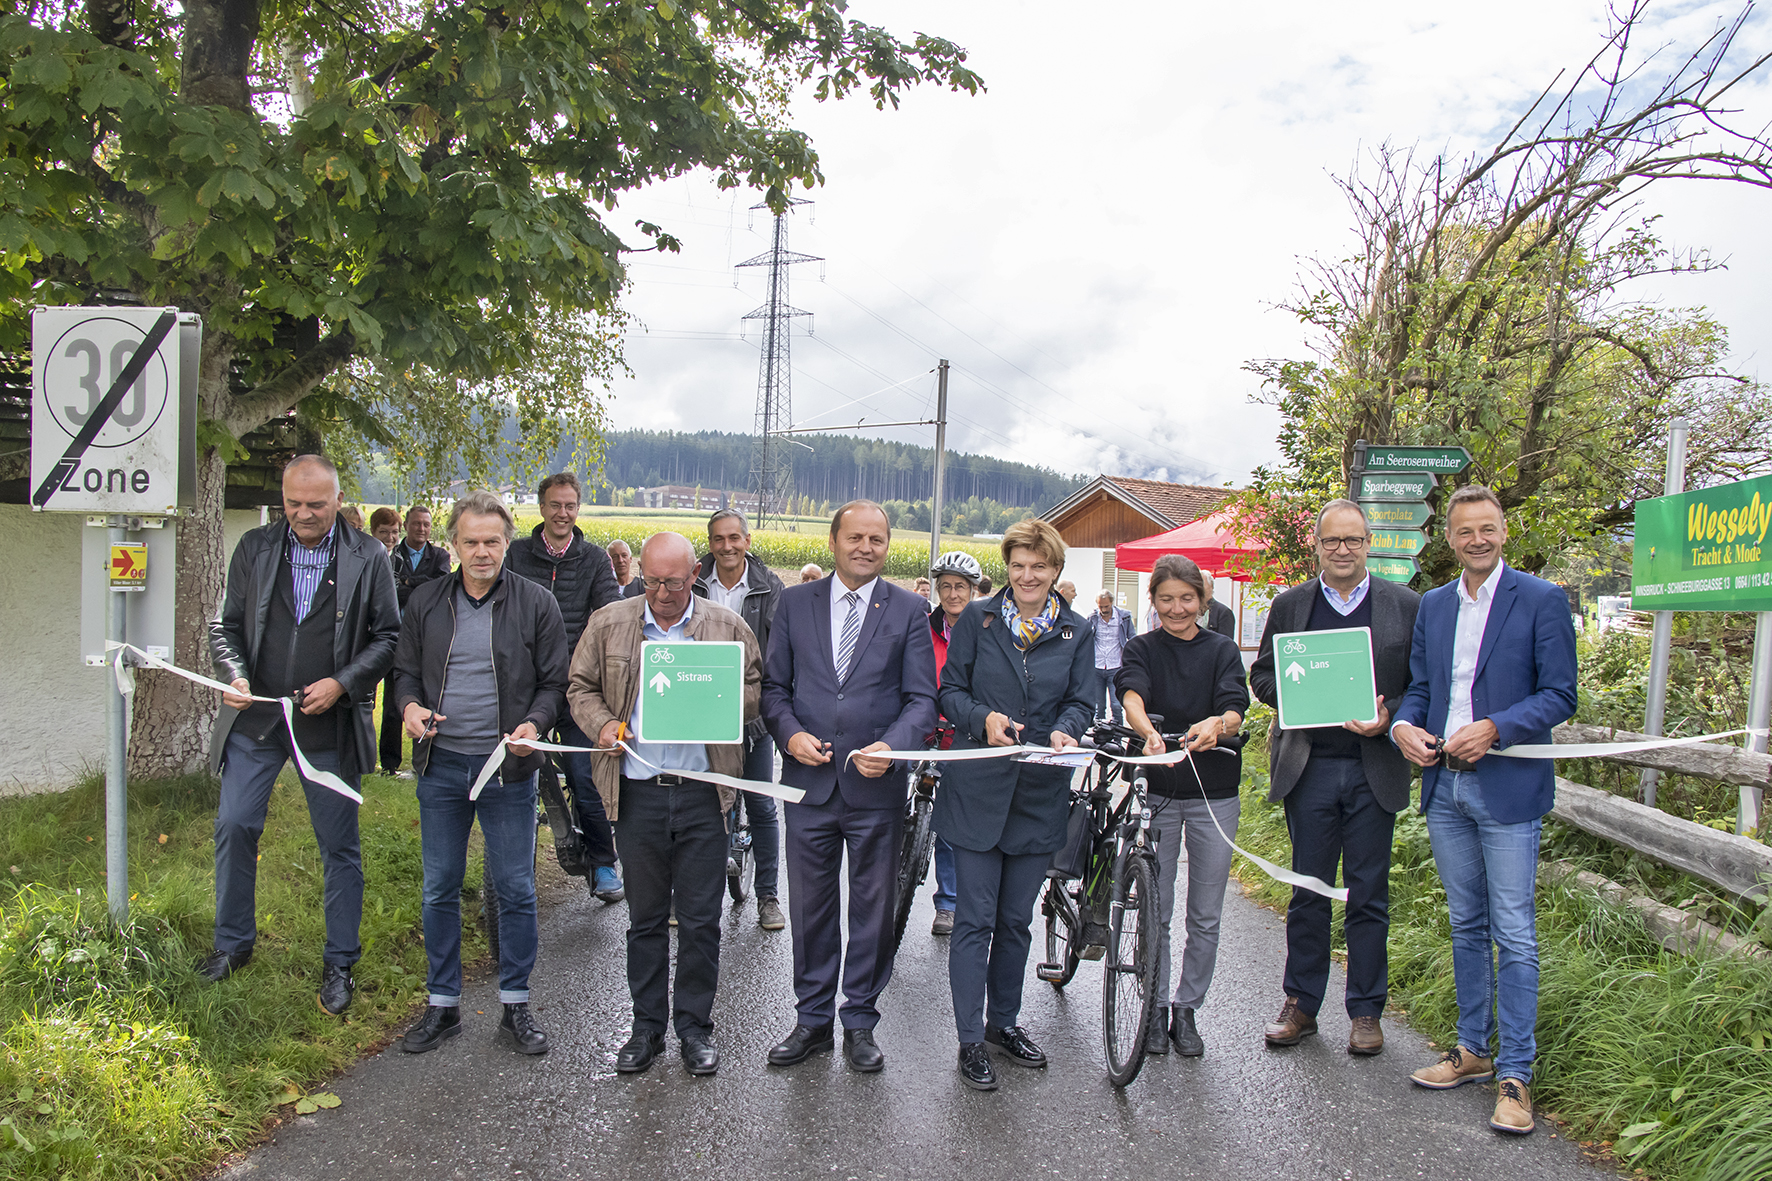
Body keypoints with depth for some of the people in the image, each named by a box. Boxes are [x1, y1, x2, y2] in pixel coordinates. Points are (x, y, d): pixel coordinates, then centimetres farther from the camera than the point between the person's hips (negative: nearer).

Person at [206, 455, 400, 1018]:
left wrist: (342, 682, -15)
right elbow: (226, 625, 7)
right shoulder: (254, 549, 3)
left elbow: (387, 636, -2)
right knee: (234, 827, 7)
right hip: (255, 718, 2)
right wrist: (234, 675, -12)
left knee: (339, 845, 6)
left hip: (329, 724, -2)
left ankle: (339, 965, 19)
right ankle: (233, 941, 29)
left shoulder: (368, 558, -4)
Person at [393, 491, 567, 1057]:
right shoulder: (426, 601, 6)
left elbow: (555, 682, 0)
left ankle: (515, 1006, 19)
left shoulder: (536, 603, -2)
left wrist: (534, 724, -18)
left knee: (515, 890, 5)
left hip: (507, 767, -2)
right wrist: (410, 705, -7)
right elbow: (405, 670, 14)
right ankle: (442, 1004, 26)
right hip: (441, 764, 3)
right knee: (439, 889, 11)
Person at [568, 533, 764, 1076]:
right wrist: (603, 724, -7)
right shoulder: (608, 624, 5)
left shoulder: (727, 626, 3)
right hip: (637, 791, 1)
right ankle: (647, 1026, 25)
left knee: (700, 918, 5)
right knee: (645, 916, 11)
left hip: (703, 792, -1)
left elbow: (755, 694, 6)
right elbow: (581, 688, 12)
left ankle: (695, 1026, 21)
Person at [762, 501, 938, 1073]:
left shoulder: (909, 610, 1)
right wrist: (790, 734, -12)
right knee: (810, 908, 12)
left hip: (877, 786, -1)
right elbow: (773, 685, 7)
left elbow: (922, 699, -2)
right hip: (809, 780, 1)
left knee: (873, 911, 10)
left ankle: (860, 1022, 26)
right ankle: (813, 1019, 27)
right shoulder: (795, 603, 6)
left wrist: (891, 746, -20)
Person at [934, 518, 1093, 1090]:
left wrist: (1064, 731, -16)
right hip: (977, 787, -2)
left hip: (1040, 792, 3)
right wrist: (984, 717, -18)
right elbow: (950, 690, 2)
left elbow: (1080, 701, 6)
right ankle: (971, 1040, 9)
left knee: (1016, 918, 13)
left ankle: (1004, 1021, 31)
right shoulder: (977, 620, 1)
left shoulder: (1074, 632, 7)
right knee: (975, 919, -1)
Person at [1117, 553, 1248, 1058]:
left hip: (1214, 793, 1)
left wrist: (1217, 724, -38)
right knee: (1155, 912, 5)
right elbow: (1132, 694, -20)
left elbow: (1235, 708, -13)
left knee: (1205, 917, 7)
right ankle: (1156, 1010, 21)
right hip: (1156, 789, -1)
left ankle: (1186, 1010, 22)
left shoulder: (1223, 650, 4)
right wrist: (1148, 731, -43)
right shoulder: (1142, 649, 1)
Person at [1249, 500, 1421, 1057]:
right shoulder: (1290, 605, 7)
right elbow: (1262, 676, 10)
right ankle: (1300, 1005, 20)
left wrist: (1388, 717, -13)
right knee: (1308, 893, 8)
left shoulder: (1406, 606, 4)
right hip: (1308, 766, 1)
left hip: (1375, 768, -1)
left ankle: (1366, 1012, 20)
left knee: (1368, 896, 7)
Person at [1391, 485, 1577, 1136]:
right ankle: (1473, 1050, 27)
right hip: (1444, 787, 5)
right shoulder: (1432, 605, 12)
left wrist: (1492, 729, -20)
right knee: (1465, 927, 15)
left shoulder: (1541, 600, -4)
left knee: (1514, 934, -3)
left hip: (1507, 788, -5)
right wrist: (1403, 725, -6)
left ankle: (1515, 1074, 5)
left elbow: (1559, 695, -7)